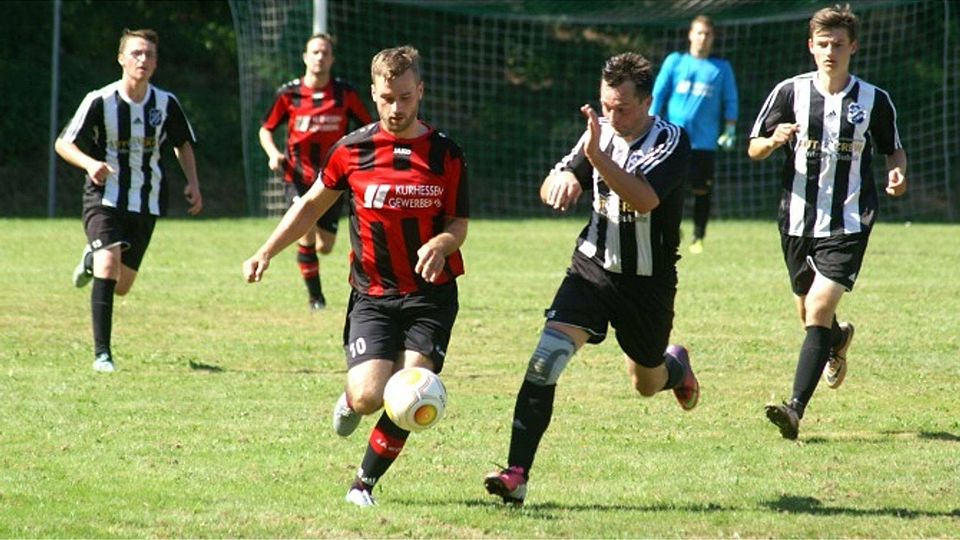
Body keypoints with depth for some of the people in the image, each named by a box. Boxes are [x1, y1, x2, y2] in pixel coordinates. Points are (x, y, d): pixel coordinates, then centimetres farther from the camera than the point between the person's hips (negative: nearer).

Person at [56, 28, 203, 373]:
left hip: (146, 202, 4)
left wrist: (193, 182, 2)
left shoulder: (166, 104, -2)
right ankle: (102, 353, -19)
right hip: (105, 198, -4)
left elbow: (183, 144, 16)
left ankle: (92, 258, 45)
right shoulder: (101, 101, -11)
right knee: (108, 266, -25)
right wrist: (90, 163, -26)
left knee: (121, 286, 8)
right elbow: (63, 143, -6)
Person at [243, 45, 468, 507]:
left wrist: (439, 244, -17)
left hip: (431, 295, 0)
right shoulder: (353, 150, 0)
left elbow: (458, 225, 6)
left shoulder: (445, 155, 0)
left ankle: (365, 483, 9)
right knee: (370, 396, -16)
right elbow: (313, 203, 14)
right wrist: (266, 252, 9)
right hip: (373, 295, 0)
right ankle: (350, 401, 23)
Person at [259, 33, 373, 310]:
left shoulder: (345, 94, -2)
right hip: (298, 177, -1)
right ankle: (315, 296, 1)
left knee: (324, 247, 1)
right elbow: (266, 129, 9)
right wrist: (273, 154, -9)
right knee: (307, 236, -17)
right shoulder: (288, 94, -2)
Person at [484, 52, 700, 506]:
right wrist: (562, 180, -21)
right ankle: (517, 475, -20)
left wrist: (596, 157, -44)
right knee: (545, 358, -19)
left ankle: (675, 365, 58)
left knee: (646, 384, 18)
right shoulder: (600, 132, 0)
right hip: (592, 268, 3)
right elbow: (551, 189, 4)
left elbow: (645, 198, -33)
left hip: (649, 282, -3)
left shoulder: (671, 141, -17)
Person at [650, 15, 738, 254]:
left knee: (702, 190, 0)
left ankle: (698, 238, 10)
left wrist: (730, 130, 2)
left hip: (705, 141, 0)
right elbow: (658, 93, 8)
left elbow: (730, 101, 12)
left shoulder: (721, 68, 9)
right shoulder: (675, 61, 8)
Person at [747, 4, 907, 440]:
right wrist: (773, 141, -17)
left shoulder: (874, 101, -1)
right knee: (807, 310, 17)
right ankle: (838, 341, 55)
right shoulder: (790, 92, 0)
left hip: (848, 223, -3)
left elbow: (893, 149, 13)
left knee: (820, 308, -18)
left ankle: (796, 409, -23)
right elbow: (754, 149, 5)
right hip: (797, 218, 3)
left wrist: (897, 174, -9)